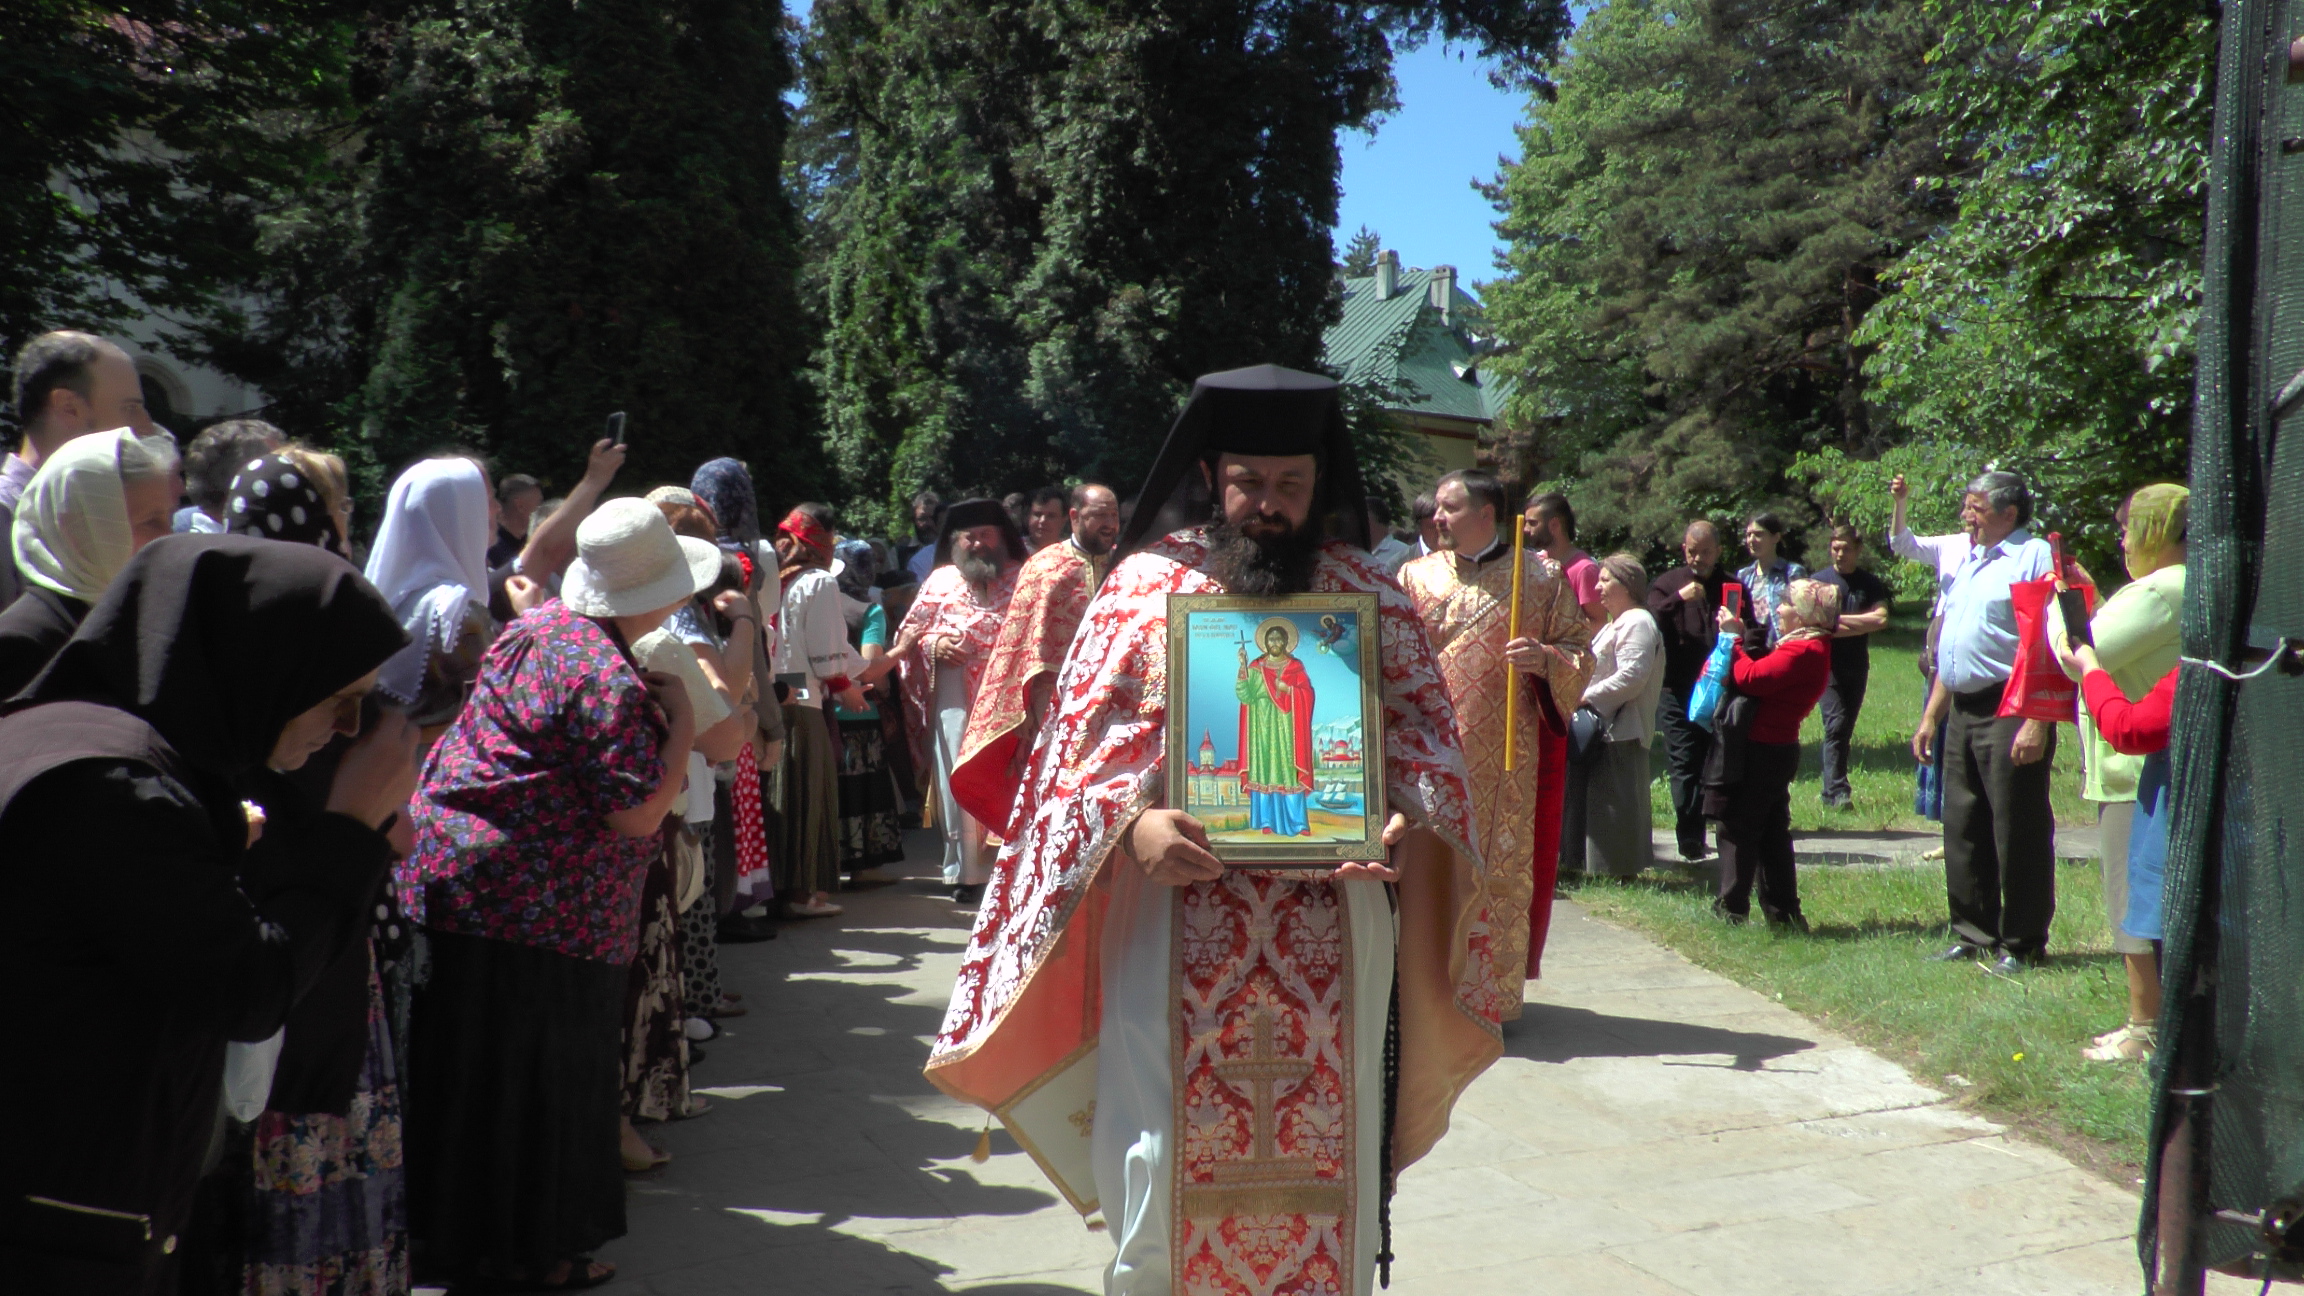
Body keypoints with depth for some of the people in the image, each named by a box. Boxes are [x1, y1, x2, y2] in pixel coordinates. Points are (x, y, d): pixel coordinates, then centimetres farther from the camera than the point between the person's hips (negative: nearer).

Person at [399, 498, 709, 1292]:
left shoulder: (533, 627, 7)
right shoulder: (609, 683, -20)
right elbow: (639, 813, -21)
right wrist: (679, 718, -11)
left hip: (454, 870, 10)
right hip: (535, 900, -10)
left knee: (476, 1071, 19)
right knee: (535, 1079, 4)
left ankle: (458, 1232, 33)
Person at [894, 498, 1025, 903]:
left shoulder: (1022, 578, 10)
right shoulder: (941, 580, 14)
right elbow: (909, 632, 15)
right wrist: (933, 644, -6)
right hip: (955, 698, 1)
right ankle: (966, 871, 8)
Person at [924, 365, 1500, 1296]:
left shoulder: (1368, 593, 7)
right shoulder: (1146, 582, 3)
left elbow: (1426, 734, 5)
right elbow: (1087, 734, 0)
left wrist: (1403, 821, -15)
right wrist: (1135, 822, -19)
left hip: (1331, 916, 1)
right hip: (1175, 912, -1)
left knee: (1328, 1150, 9)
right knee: (1165, 1157, 3)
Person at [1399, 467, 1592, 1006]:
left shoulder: (1543, 577, 6)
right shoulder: (1415, 576, 10)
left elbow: (1581, 653, 4)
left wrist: (1545, 659, -15)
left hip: (1506, 760, -1)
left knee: (1502, 870, 2)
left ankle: (1495, 994, 12)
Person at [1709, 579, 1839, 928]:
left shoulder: (1802, 652, -20)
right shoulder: (1814, 649, 16)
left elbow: (1751, 678, -25)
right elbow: (1766, 672, 12)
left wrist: (1734, 639, -13)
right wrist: (1741, 639, 7)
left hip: (1760, 751, -11)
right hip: (1778, 748, 11)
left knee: (1737, 828, -1)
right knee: (1772, 832, 15)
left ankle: (1732, 909, 5)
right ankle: (1784, 912, 19)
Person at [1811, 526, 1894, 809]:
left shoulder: (1870, 584, 7)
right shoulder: (1819, 581, 1)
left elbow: (1881, 619, -7)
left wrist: (1839, 620, -9)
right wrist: (1860, 625, -9)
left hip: (1857, 668, 3)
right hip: (1829, 666, -3)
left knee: (1845, 728, 8)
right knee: (1835, 725, -13)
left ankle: (1831, 787, 16)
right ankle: (1836, 791, -15)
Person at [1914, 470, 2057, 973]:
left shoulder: (2034, 557, -7)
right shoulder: (1968, 563, 20)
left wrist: (2036, 722, -23)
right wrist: (1930, 716, 21)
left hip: (2009, 711, -9)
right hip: (1963, 712, 9)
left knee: (2017, 832, -2)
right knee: (1963, 829, 12)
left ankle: (2022, 944, 7)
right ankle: (1973, 935, 21)